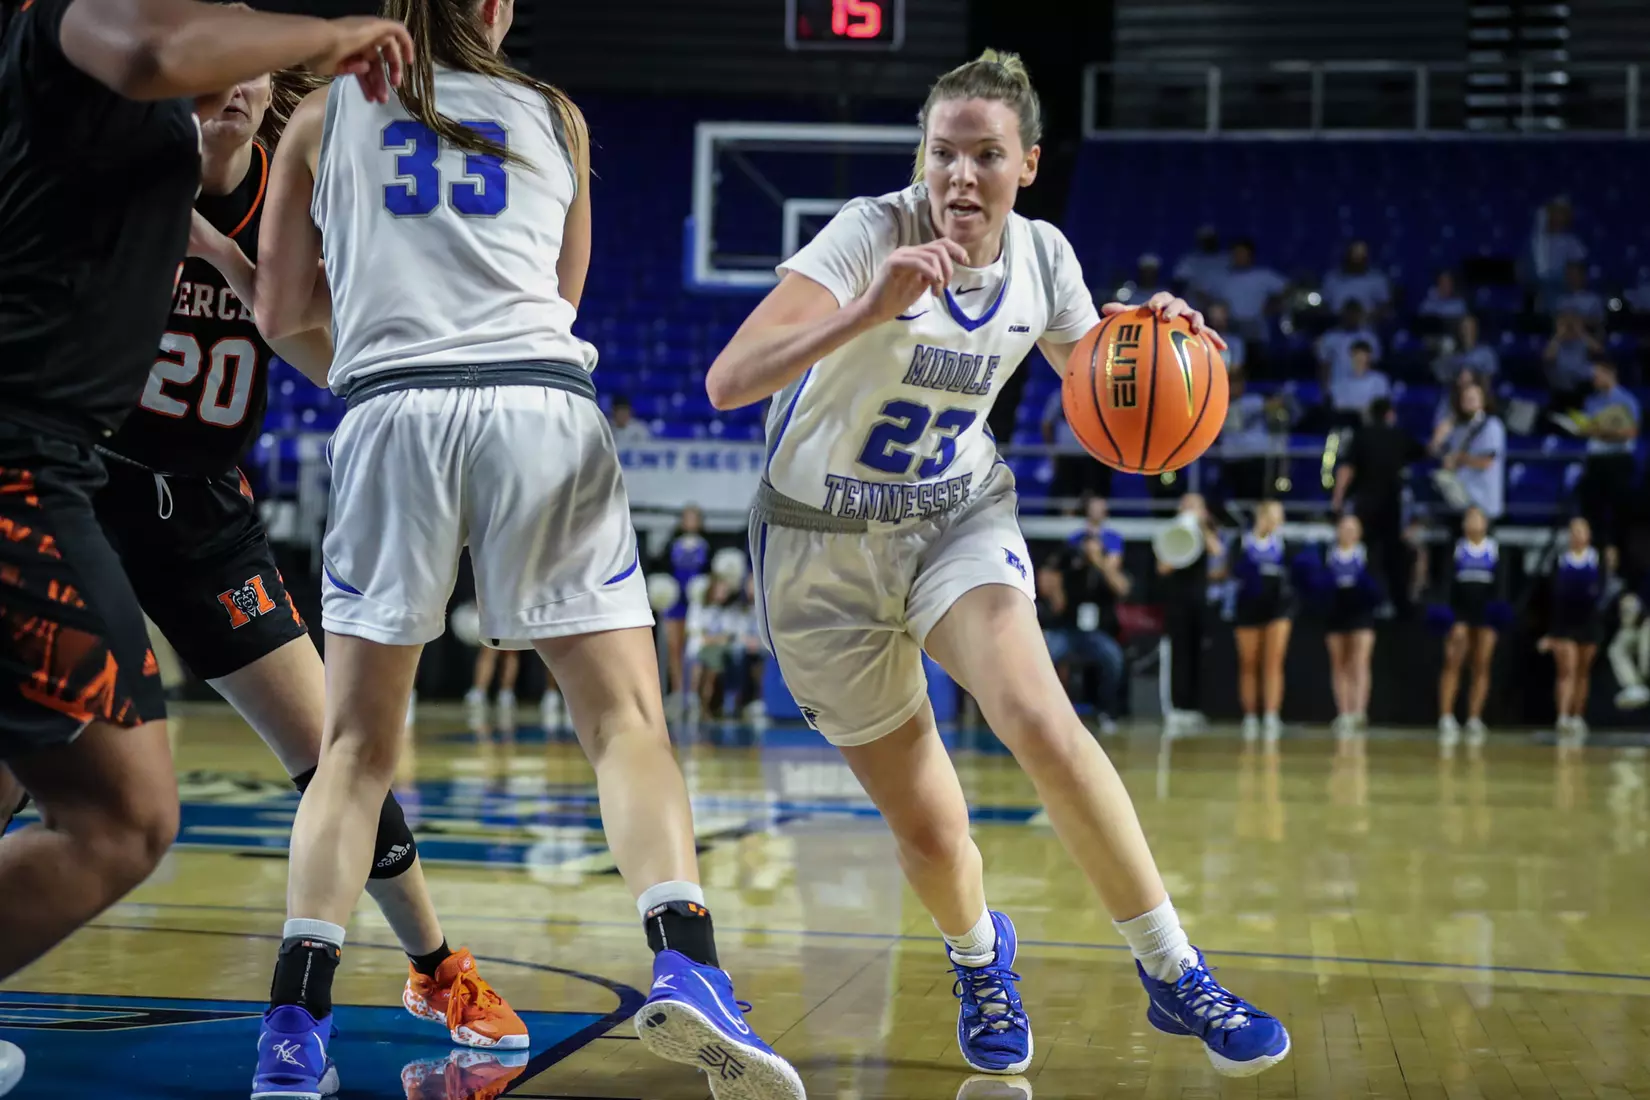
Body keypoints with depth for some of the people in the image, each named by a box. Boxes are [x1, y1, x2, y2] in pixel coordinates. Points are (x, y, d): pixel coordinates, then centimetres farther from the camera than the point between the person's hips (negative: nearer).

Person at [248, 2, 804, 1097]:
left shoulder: (324, 117, 17)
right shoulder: (554, 118, 19)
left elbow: (280, 310, 20)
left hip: (393, 410, 0)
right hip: (543, 408, 0)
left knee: (356, 744, 7)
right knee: (628, 723, -1)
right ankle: (687, 968, -20)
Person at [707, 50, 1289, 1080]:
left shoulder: (1041, 256, -7)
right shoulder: (873, 231, -21)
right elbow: (728, 382, -33)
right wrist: (871, 311, -46)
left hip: (960, 517, 2)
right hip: (826, 543, -2)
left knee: (1040, 718, -28)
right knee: (931, 832, 0)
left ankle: (1176, 975, -16)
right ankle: (981, 956, 36)